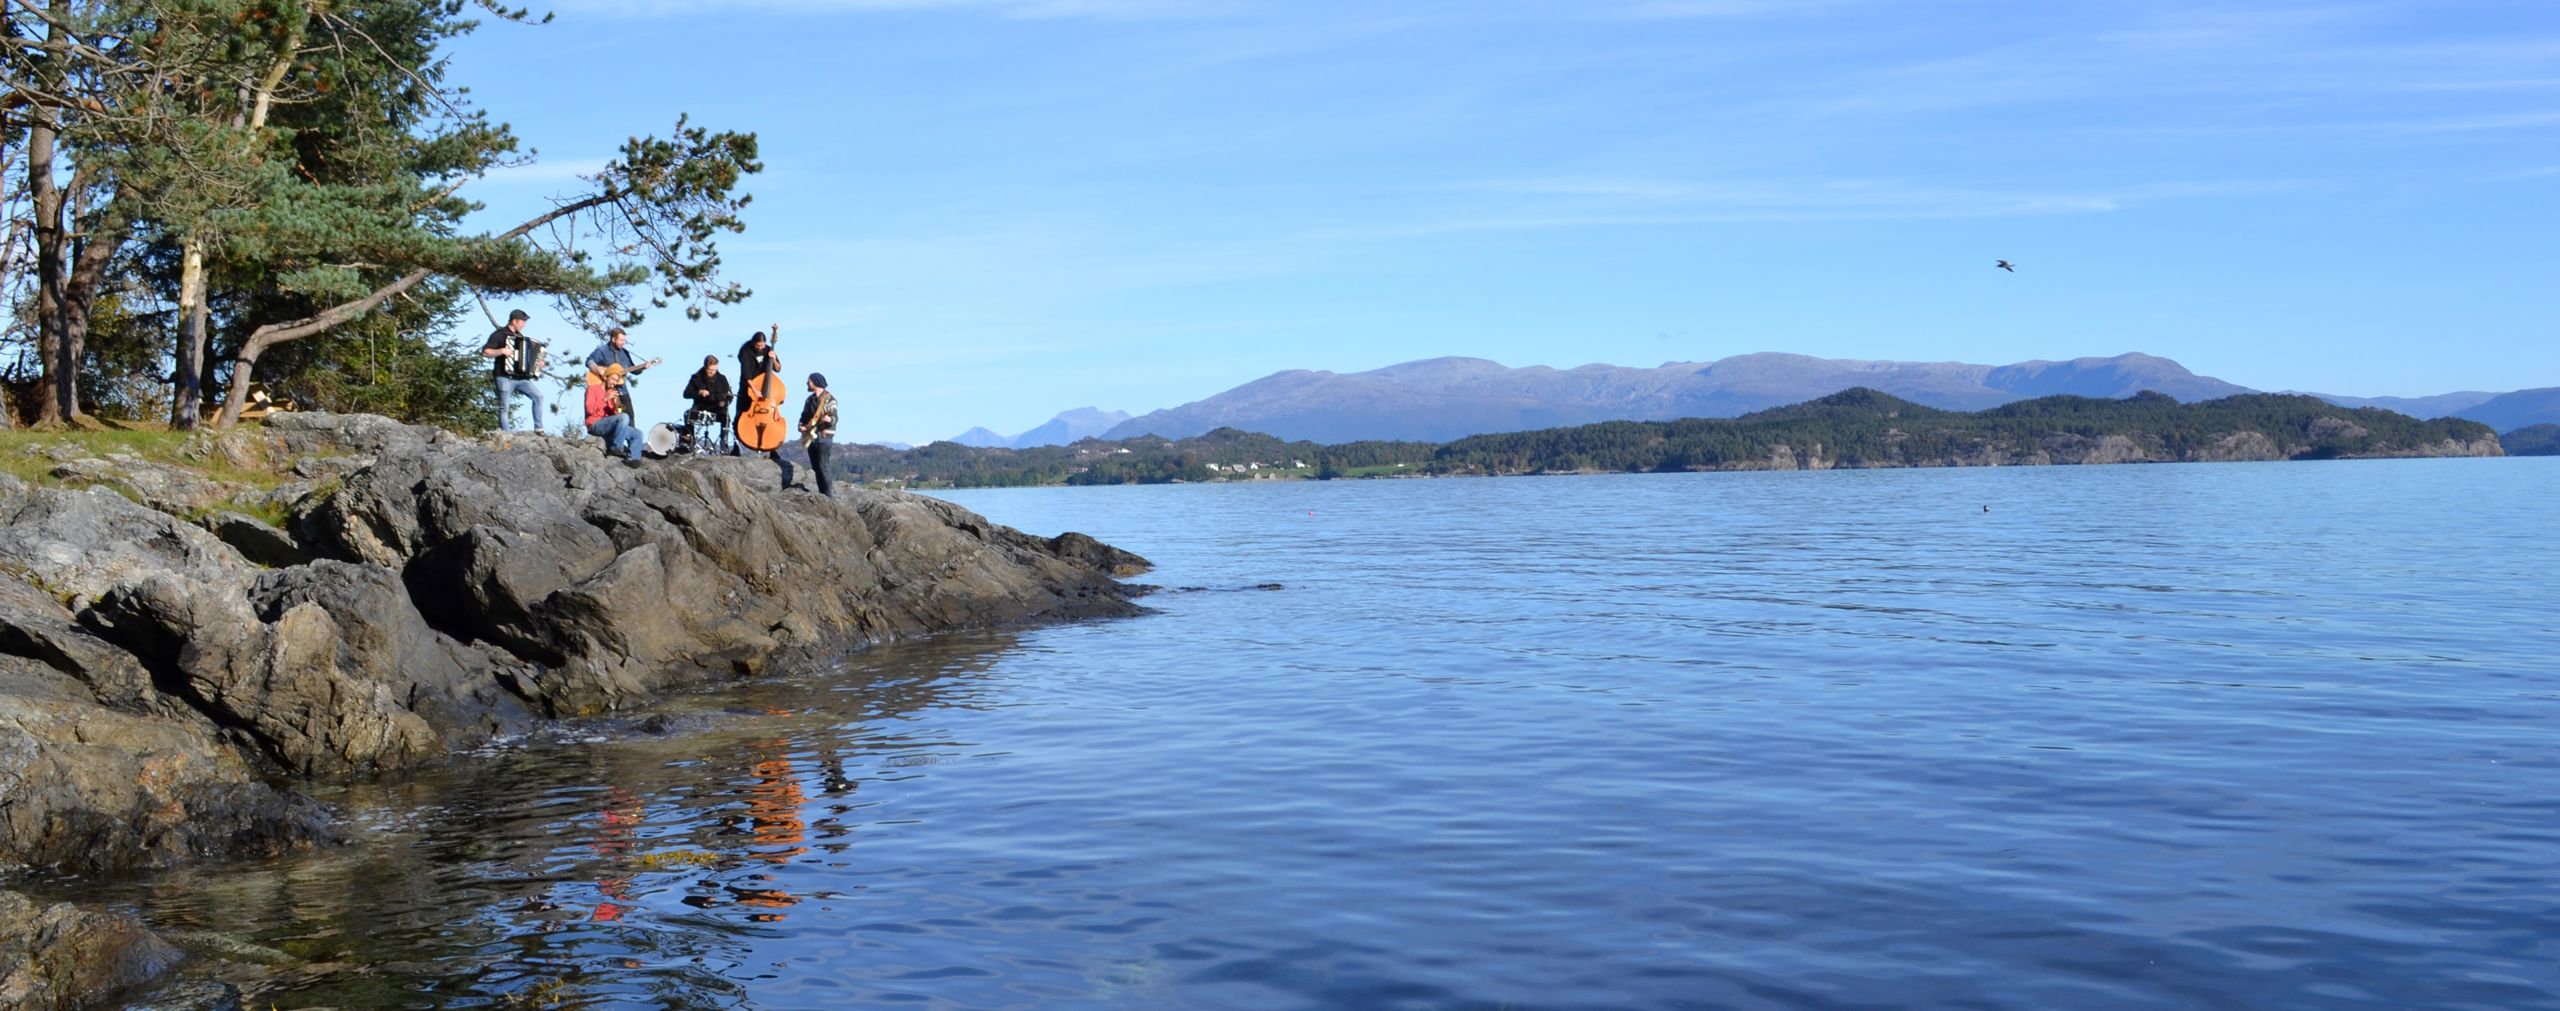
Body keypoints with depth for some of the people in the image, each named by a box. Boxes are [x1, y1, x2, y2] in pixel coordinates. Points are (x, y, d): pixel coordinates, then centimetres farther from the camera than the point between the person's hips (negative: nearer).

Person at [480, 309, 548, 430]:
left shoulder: (520, 337, 20)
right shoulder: (499, 334, -1)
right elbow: (485, 352, -8)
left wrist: (538, 363, 13)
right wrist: (502, 351, -20)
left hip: (521, 378, 6)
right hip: (504, 378, -6)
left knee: (539, 396, -10)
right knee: (504, 408, -6)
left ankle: (538, 428, -6)